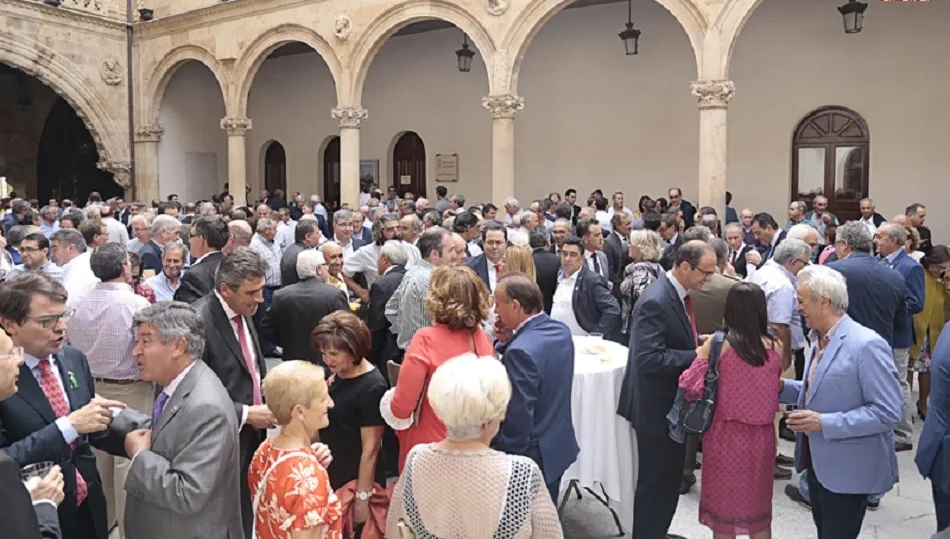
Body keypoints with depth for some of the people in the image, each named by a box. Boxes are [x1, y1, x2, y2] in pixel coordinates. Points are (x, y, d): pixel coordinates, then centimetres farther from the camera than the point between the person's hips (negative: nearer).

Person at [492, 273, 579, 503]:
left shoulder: (521, 350, -29)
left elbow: (518, 417, -27)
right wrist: (507, 342, -4)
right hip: (558, 444, 8)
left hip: (531, 454, -8)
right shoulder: (561, 331, -1)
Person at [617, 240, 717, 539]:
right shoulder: (655, 301, -25)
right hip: (657, 406, -10)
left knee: (670, 477, 22)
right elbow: (649, 359, -31)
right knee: (655, 480, 5)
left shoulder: (679, 293, 5)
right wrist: (698, 355, -26)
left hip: (673, 402, 10)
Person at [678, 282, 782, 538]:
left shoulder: (716, 345, -14)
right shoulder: (775, 347, -4)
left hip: (726, 435, -3)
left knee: (724, 507, 13)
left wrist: (699, 355, -1)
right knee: (758, 508, 21)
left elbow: (690, 387, -16)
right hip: (760, 436, 3)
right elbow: (776, 391, 6)